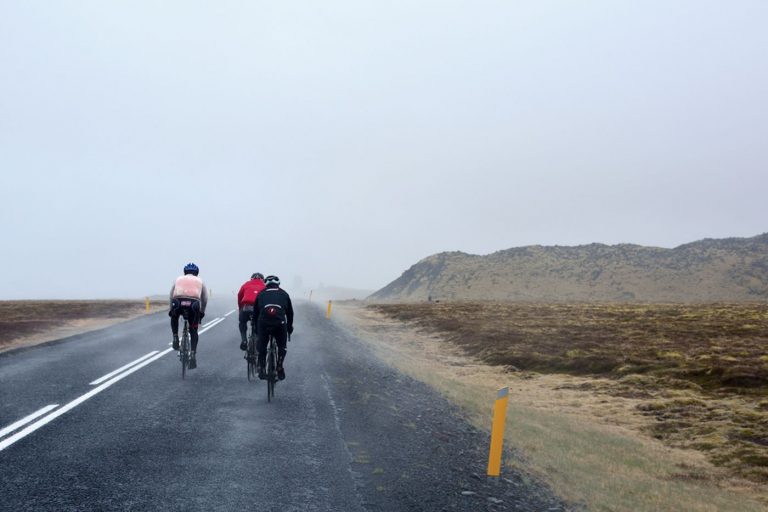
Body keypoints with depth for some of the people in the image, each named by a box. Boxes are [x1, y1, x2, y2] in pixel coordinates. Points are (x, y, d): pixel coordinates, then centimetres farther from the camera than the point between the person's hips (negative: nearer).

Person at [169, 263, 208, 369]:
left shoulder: (179, 279, 29)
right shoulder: (199, 281, 28)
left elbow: (171, 296, 27)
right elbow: (205, 299, 25)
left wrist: (171, 310, 36)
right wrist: (201, 312, 35)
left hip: (178, 303, 1)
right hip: (193, 304, 0)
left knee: (174, 317, 36)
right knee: (193, 331, 15)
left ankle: (175, 337, 18)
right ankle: (193, 355, 3)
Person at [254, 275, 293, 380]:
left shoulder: (261, 294, 25)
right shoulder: (284, 294, 24)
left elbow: (256, 313, 26)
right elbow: (290, 313, 28)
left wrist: (255, 329, 38)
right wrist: (289, 327, 40)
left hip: (263, 323, 1)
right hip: (280, 323, 0)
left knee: (262, 346, 22)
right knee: (282, 346, 23)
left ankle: (261, 369, 18)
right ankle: (280, 368, 14)